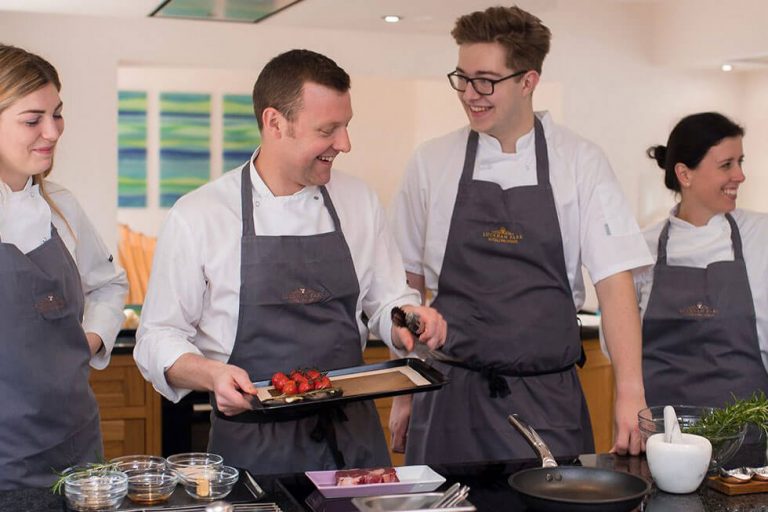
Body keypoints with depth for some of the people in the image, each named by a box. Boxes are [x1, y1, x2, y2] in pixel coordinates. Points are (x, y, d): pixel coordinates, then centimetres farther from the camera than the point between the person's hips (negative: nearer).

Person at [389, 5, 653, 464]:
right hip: (450, 399, 1)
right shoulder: (432, 163, 2)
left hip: (548, 400, 0)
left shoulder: (580, 163, -1)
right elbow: (410, 286, 8)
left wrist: (630, 393, -15)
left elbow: (615, 281, -5)